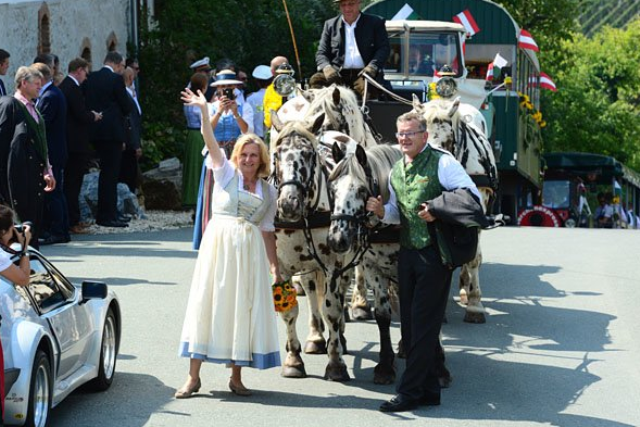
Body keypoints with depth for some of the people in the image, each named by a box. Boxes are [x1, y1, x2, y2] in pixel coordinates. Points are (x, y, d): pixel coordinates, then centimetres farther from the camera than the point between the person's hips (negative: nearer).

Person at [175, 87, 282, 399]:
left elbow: (267, 231, 15)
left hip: (250, 251, 3)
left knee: (243, 308, 2)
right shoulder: (226, 172, 5)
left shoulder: (269, 192, 12)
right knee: (207, 303, -2)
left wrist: (275, 267, 11)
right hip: (219, 243, -3)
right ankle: (193, 377, 1)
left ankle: (236, 376, 12)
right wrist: (204, 111, -22)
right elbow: (210, 141, -8)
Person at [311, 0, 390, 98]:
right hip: (338, 74, 2)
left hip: (362, 73, -2)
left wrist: (372, 66, -15)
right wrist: (326, 67, -11)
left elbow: (384, 48, 5)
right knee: (316, 79, -26)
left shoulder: (375, 23, 13)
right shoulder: (330, 25, 19)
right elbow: (321, 53, 14)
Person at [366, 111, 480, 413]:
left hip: (435, 252, -8)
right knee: (409, 323, 9)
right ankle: (428, 389, 18)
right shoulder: (396, 171, 12)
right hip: (407, 252, 8)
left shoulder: (442, 163, -9)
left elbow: (473, 197, -12)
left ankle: (410, 392, -3)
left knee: (424, 323, -6)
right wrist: (381, 210, 1)